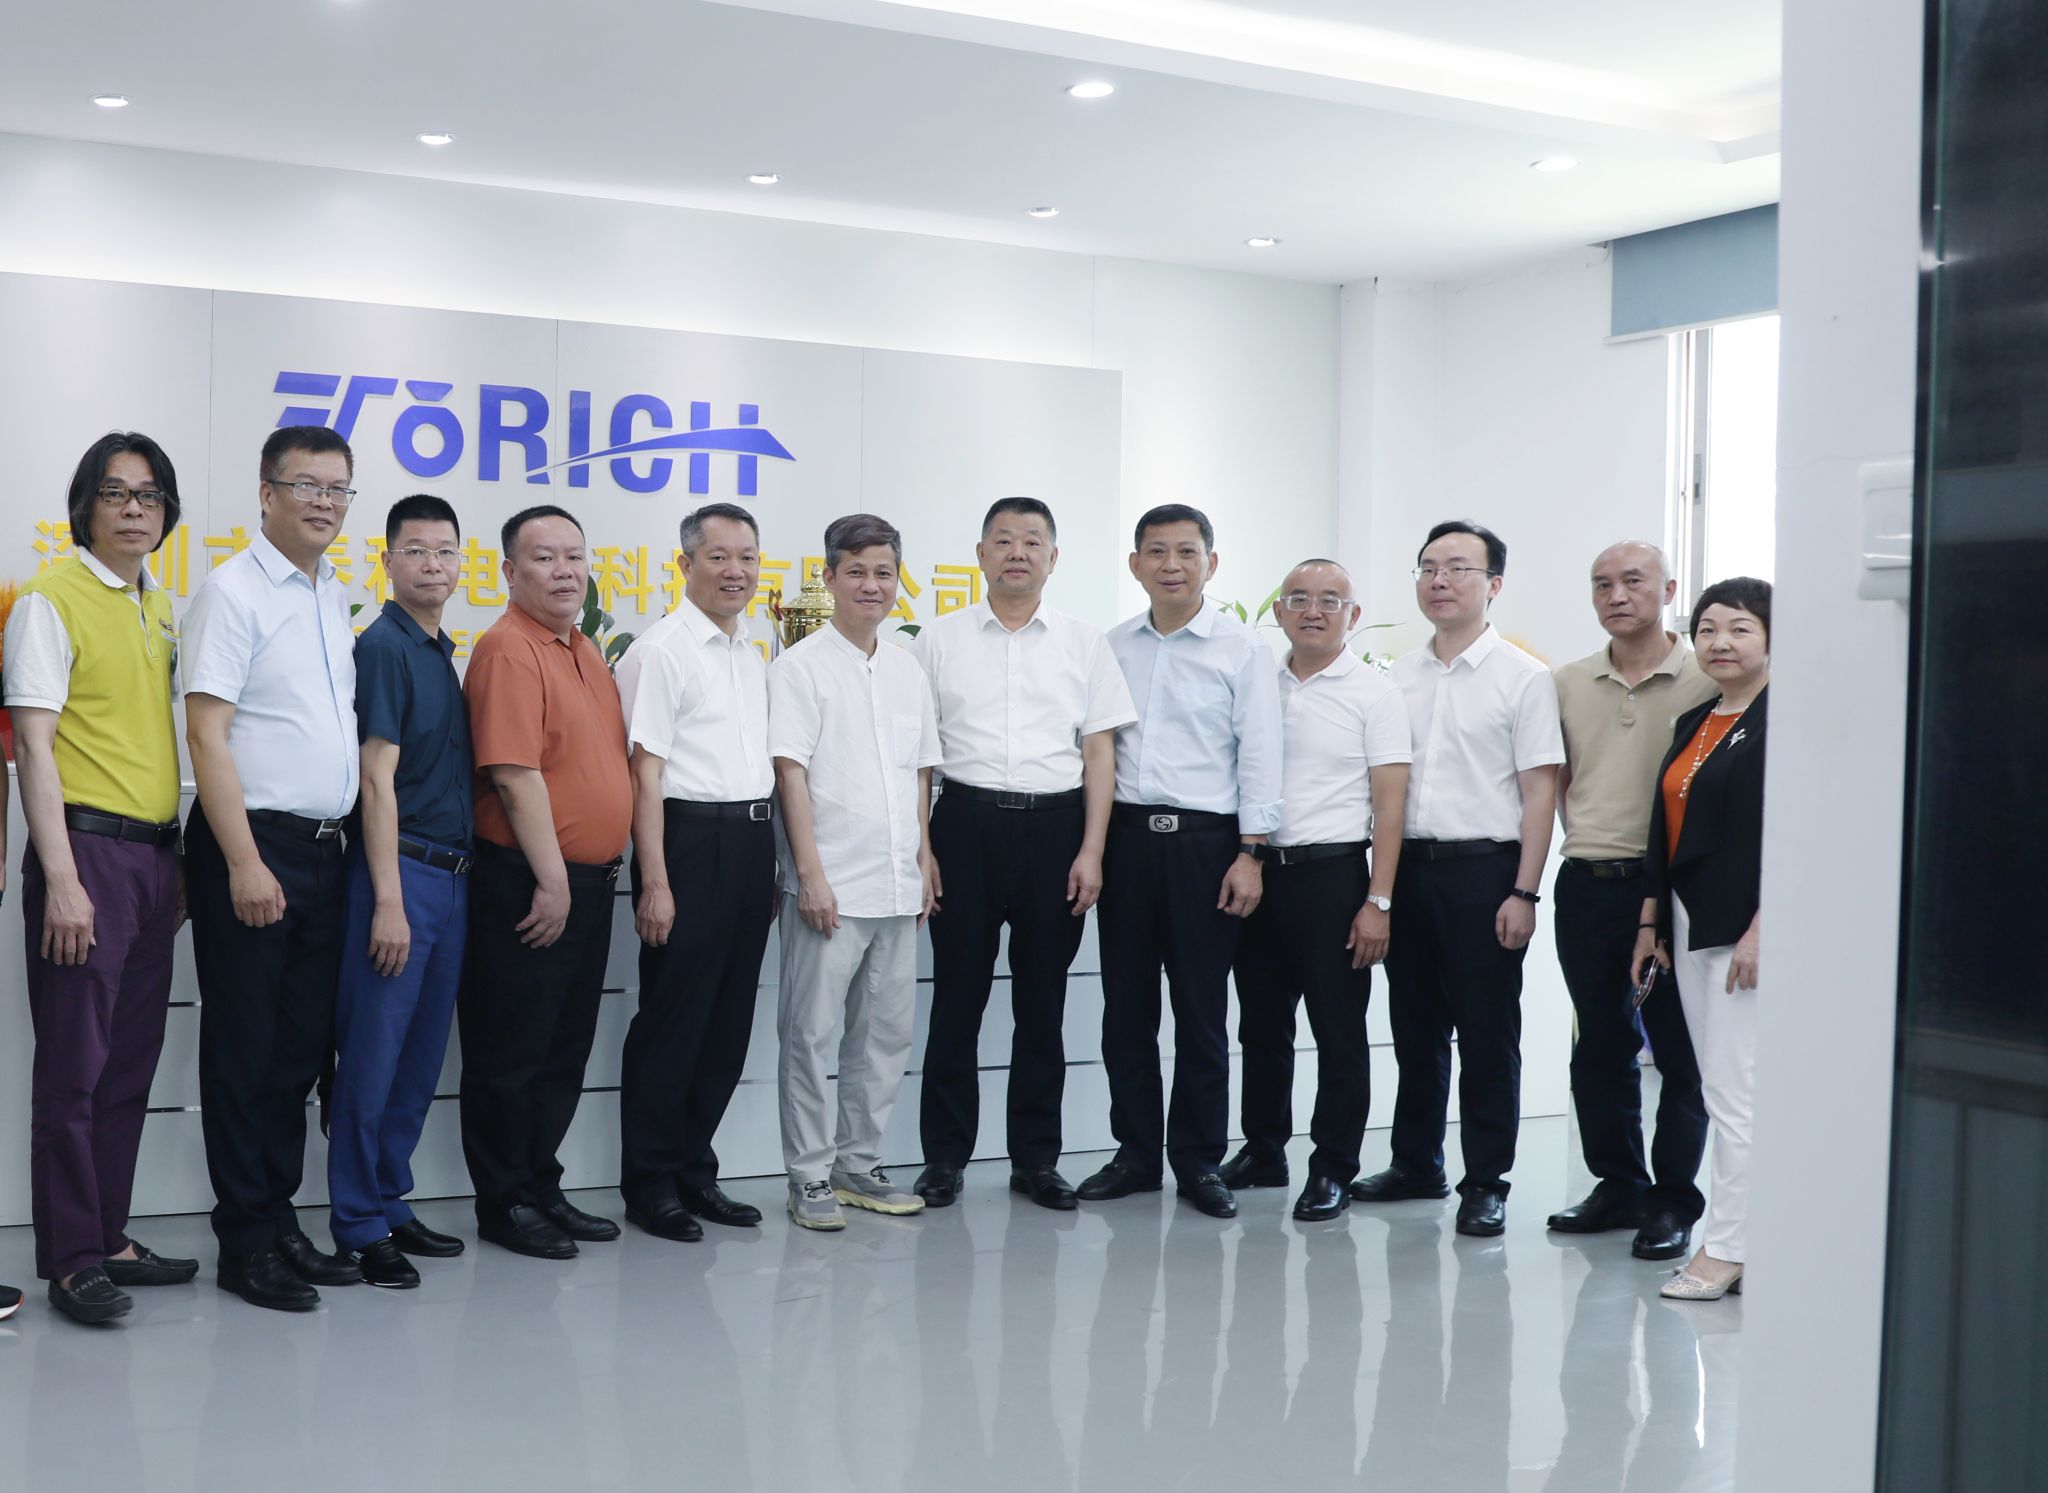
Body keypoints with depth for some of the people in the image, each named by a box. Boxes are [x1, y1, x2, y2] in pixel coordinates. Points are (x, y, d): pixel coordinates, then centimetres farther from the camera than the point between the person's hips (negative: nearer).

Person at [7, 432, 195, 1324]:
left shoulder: (162, 612, 15)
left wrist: (182, 863, 15)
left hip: (155, 856, 7)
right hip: (87, 848, -7)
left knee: (131, 1062, 11)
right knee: (73, 1064, -3)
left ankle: (107, 1238, 20)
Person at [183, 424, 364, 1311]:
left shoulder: (334, 599, 14)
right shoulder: (234, 591, -8)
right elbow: (207, 734, -13)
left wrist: (338, 842, 12)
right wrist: (245, 864, -18)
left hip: (323, 847, 7)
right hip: (253, 843, -7)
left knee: (302, 1047, 12)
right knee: (245, 1051, 1)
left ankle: (281, 1220, 22)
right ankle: (247, 1242, 10)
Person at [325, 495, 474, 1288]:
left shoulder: (443, 652, 15)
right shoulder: (384, 645, -9)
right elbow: (378, 777, -14)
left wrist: (457, 876, 14)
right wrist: (388, 899, -18)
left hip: (451, 874, 8)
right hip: (402, 871, -8)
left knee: (421, 1056, 13)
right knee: (373, 1056, -2)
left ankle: (389, 1205, 23)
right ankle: (358, 1228, 6)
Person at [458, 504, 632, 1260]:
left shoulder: (587, 653, 15)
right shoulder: (508, 650, -13)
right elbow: (514, 775, -20)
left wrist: (592, 876, 17)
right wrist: (551, 879, -20)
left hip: (588, 880, 9)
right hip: (527, 885, -9)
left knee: (566, 1052, 15)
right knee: (512, 1053, 2)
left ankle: (542, 1189, 26)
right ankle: (505, 1204, 12)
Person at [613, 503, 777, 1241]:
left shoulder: (753, 658, 16)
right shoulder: (661, 651, -8)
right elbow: (646, 773, -12)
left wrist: (771, 866, 17)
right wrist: (654, 881, -16)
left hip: (752, 841, 8)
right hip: (692, 839, -7)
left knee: (729, 1019, 11)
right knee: (673, 1016, -1)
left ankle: (695, 1171, 22)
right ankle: (650, 1183, 11)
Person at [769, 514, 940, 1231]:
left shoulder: (907, 670, 14)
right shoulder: (801, 667, -4)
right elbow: (790, 772, -9)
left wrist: (924, 860, 13)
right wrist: (810, 874, -15)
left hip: (898, 886, 6)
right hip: (830, 886, -6)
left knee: (887, 1031, 11)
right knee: (811, 1032, -1)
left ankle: (858, 1164, 23)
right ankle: (809, 1177, 9)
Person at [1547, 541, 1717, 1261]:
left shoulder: (1704, 680, -4)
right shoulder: (1569, 683, 10)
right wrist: (1584, 836, 12)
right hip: (1587, 883, 5)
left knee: (1679, 1050, 1)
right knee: (1600, 1045, 12)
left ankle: (1673, 1202, 11)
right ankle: (1618, 1185, 25)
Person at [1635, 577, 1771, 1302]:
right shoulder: (1693, 724, 16)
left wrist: (1761, 929, -20)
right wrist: (1650, 924, 16)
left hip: (1744, 927, -9)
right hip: (1689, 925, 9)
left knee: (1736, 1090, -6)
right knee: (1718, 1090, 11)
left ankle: (1727, 1248, 1)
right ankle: (1757, 1235, 18)